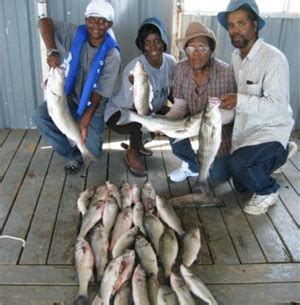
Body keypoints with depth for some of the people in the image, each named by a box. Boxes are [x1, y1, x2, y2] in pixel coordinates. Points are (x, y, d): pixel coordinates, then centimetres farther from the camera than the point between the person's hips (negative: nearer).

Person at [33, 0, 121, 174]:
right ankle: (73, 155, -3)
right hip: (69, 97, 3)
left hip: (93, 106, -3)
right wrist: (52, 51, -32)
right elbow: (45, 22, -14)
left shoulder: (112, 56, -20)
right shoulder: (75, 34, -13)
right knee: (40, 115, -23)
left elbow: (99, 94, -22)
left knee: (92, 151, -13)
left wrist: (85, 122, -31)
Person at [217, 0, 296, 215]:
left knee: (238, 163, -34)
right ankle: (279, 154, 37)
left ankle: (268, 192, -3)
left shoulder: (273, 58, -23)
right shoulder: (236, 56, 2)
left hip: (272, 130, -8)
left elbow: (277, 104, -30)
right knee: (241, 186, 17)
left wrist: (239, 101, -40)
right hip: (245, 129, 8)